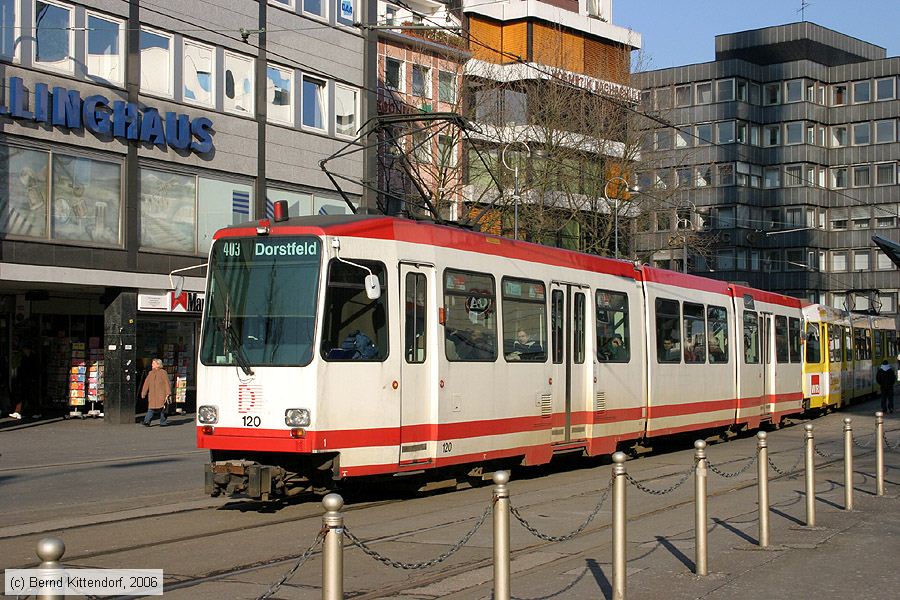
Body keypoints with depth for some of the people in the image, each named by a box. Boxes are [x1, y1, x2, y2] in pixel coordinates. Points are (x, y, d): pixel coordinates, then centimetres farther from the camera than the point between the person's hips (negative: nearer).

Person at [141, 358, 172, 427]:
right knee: (151, 408, -1)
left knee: (162, 408, 0)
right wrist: (143, 393, 10)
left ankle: (162, 422, 9)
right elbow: (146, 383, 14)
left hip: (161, 395, -4)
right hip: (152, 395, 4)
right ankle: (147, 422, -5)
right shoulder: (150, 373, 13)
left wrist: (168, 394, -13)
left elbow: (167, 384, -6)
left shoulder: (163, 373, -3)